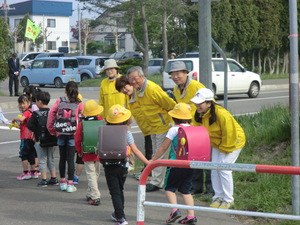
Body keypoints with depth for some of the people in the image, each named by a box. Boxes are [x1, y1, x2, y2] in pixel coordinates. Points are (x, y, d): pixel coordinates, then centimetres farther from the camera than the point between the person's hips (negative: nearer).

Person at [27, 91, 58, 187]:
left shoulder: (36, 113, -10)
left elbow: (29, 125, -15)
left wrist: (37, 131, -4)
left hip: (40, 140, -4)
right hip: (52, 140, 4)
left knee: (42, 160, 3)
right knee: (51, 159, 16)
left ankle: (44, 180, -1)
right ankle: (54, 179, 17)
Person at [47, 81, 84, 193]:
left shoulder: (59, 101, 1)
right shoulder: (79, 104, -4)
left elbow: (51, 114, -1)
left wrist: (52, 130, 7)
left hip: (61, 133, 2)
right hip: (73, 134, -2)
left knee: (62, 158, 15)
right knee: (70, 159, 1)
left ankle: (63, 181, 23)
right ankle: (70, 184, 2)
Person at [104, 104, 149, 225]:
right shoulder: (126, 133, -7)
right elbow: (135, 151, -8)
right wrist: (148, 163, -4)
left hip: (108, 166, -1)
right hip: (122, 166, 1)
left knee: (115, 192, 0)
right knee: (120, 190, 21)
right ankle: (118, 214, 33)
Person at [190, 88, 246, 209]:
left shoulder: (221, 114, -35)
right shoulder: (200, 115, -10)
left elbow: (229, 135, -27)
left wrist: (224, 149, -17)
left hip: (233, 142, -8)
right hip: (217, 144, 8)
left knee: (224, 169, -11)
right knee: (214, 169, 5)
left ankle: (228, 200, 2)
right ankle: (218, 197, 18)